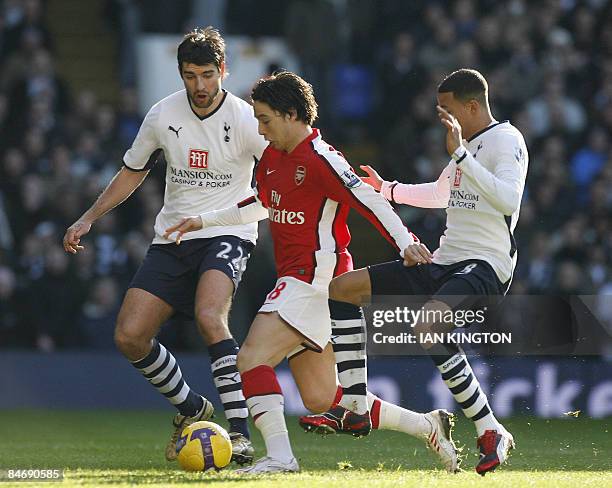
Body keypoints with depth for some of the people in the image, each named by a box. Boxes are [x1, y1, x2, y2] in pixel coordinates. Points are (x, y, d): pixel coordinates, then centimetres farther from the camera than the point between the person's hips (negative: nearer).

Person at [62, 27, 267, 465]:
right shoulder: (163, 116, 1)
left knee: (209, 317, -33)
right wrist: (89, 219, 13)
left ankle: (240, 432, -30)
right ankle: (192, 409, 19)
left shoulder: (245, 120, -12)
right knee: (130, 336, -6)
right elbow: (133, 172, 17)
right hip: (172, 239, 5)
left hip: (226, 235, -5)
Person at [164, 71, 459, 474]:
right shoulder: (273, 157, 14)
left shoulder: (321, 160, -14)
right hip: (295, 280, 9)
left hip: (315, 281, -9)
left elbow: (371, 202, -19)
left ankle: (279, 457, -21)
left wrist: (406, 244, -31)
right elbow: (262, 205, 32)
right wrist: (204, 221, 33)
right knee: (320, 400, 8)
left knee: (252, 358, -20)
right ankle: (427, 425, 17)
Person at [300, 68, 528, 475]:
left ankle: (492, 433, -28)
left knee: (427, 327, -37)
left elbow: (508, 201, -28)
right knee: (340, 289, 8)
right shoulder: (466, 143, 19)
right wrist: (387, 189, 35)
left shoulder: (507, 140, -10)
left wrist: (460, 154, -28)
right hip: (444, 260, 10)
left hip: (485, 265, -10)